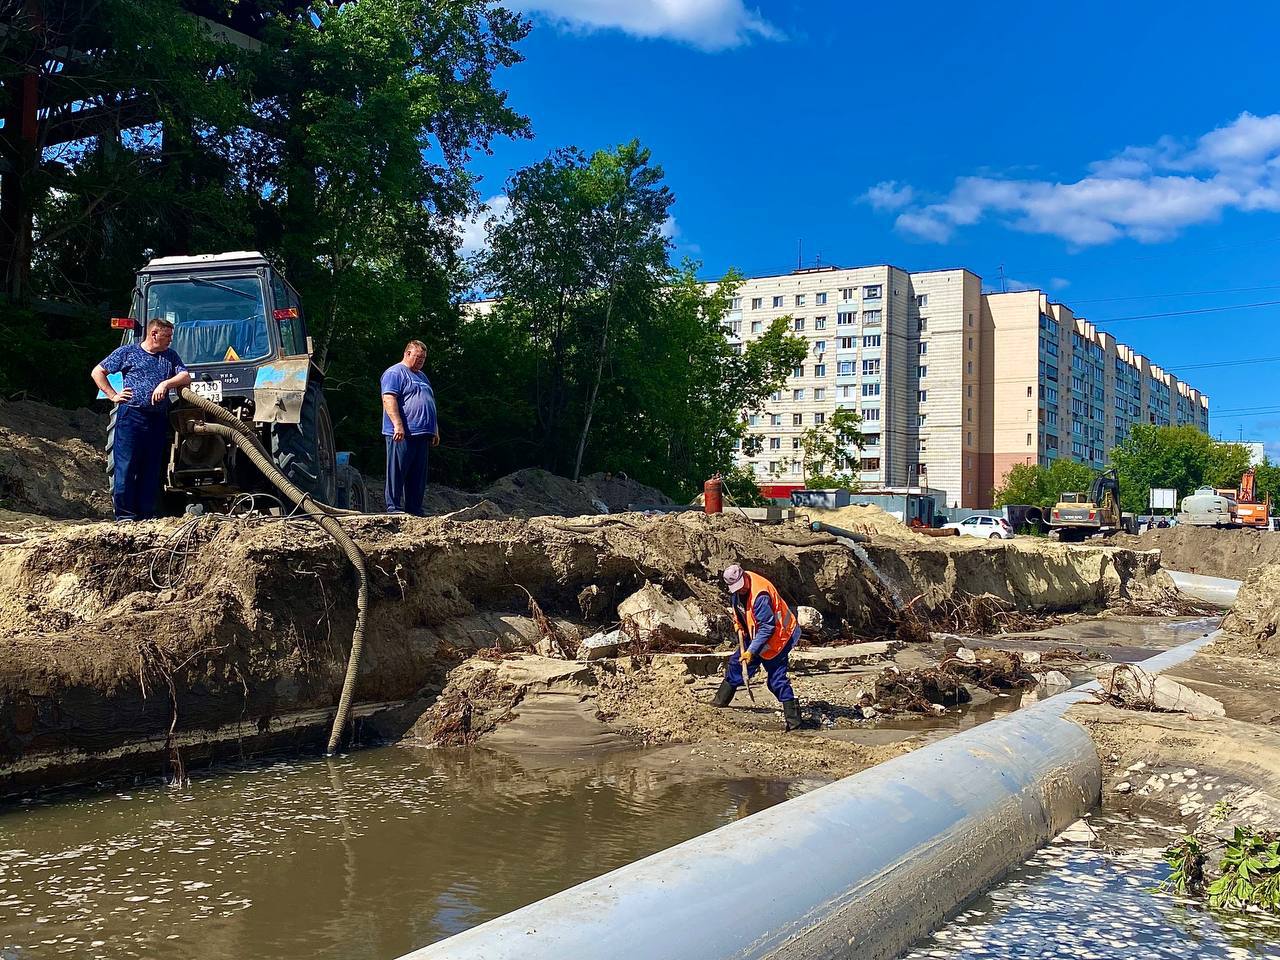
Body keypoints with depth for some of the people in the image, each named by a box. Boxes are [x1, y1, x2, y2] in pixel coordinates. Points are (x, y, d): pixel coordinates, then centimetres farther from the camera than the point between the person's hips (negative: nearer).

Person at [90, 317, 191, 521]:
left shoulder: (171, 356, 17)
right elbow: (97, 372, 11)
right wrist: (113, 395, 2)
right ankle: (125, 516, -2)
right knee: (125, 466, -6)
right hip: (131, 415, -4)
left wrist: (166, 383, -12)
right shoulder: (128, 351, 6)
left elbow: (186, 377, 5)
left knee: (152, 470, 5)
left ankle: (146, 516, 11)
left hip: (158, 419, 4)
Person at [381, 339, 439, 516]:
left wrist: (435, 431, 24)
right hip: (402, 435, -9)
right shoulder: (395, 373, -4)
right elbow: (389, 399, -16)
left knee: (418, 476, 9)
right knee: (397, 472, -5)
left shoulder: (422, 376, 25)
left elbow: (430, 404, 29)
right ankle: (394, 508, -2)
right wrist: (398, 425, -24)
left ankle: (415, 511, 14)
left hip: (422, 435, 9)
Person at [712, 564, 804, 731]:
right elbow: (736, 607, 18)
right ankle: (720, 701, 29)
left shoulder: (760, 596, -32)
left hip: (777, 635, -9)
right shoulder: (736, 591, -5)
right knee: (736, 662, 14)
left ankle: (793, 718, -5)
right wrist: (738, 625, 3)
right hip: (755, 634, 9)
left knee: (775, 679, -11)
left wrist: (751, 651, -29)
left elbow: (767, 627, -30)